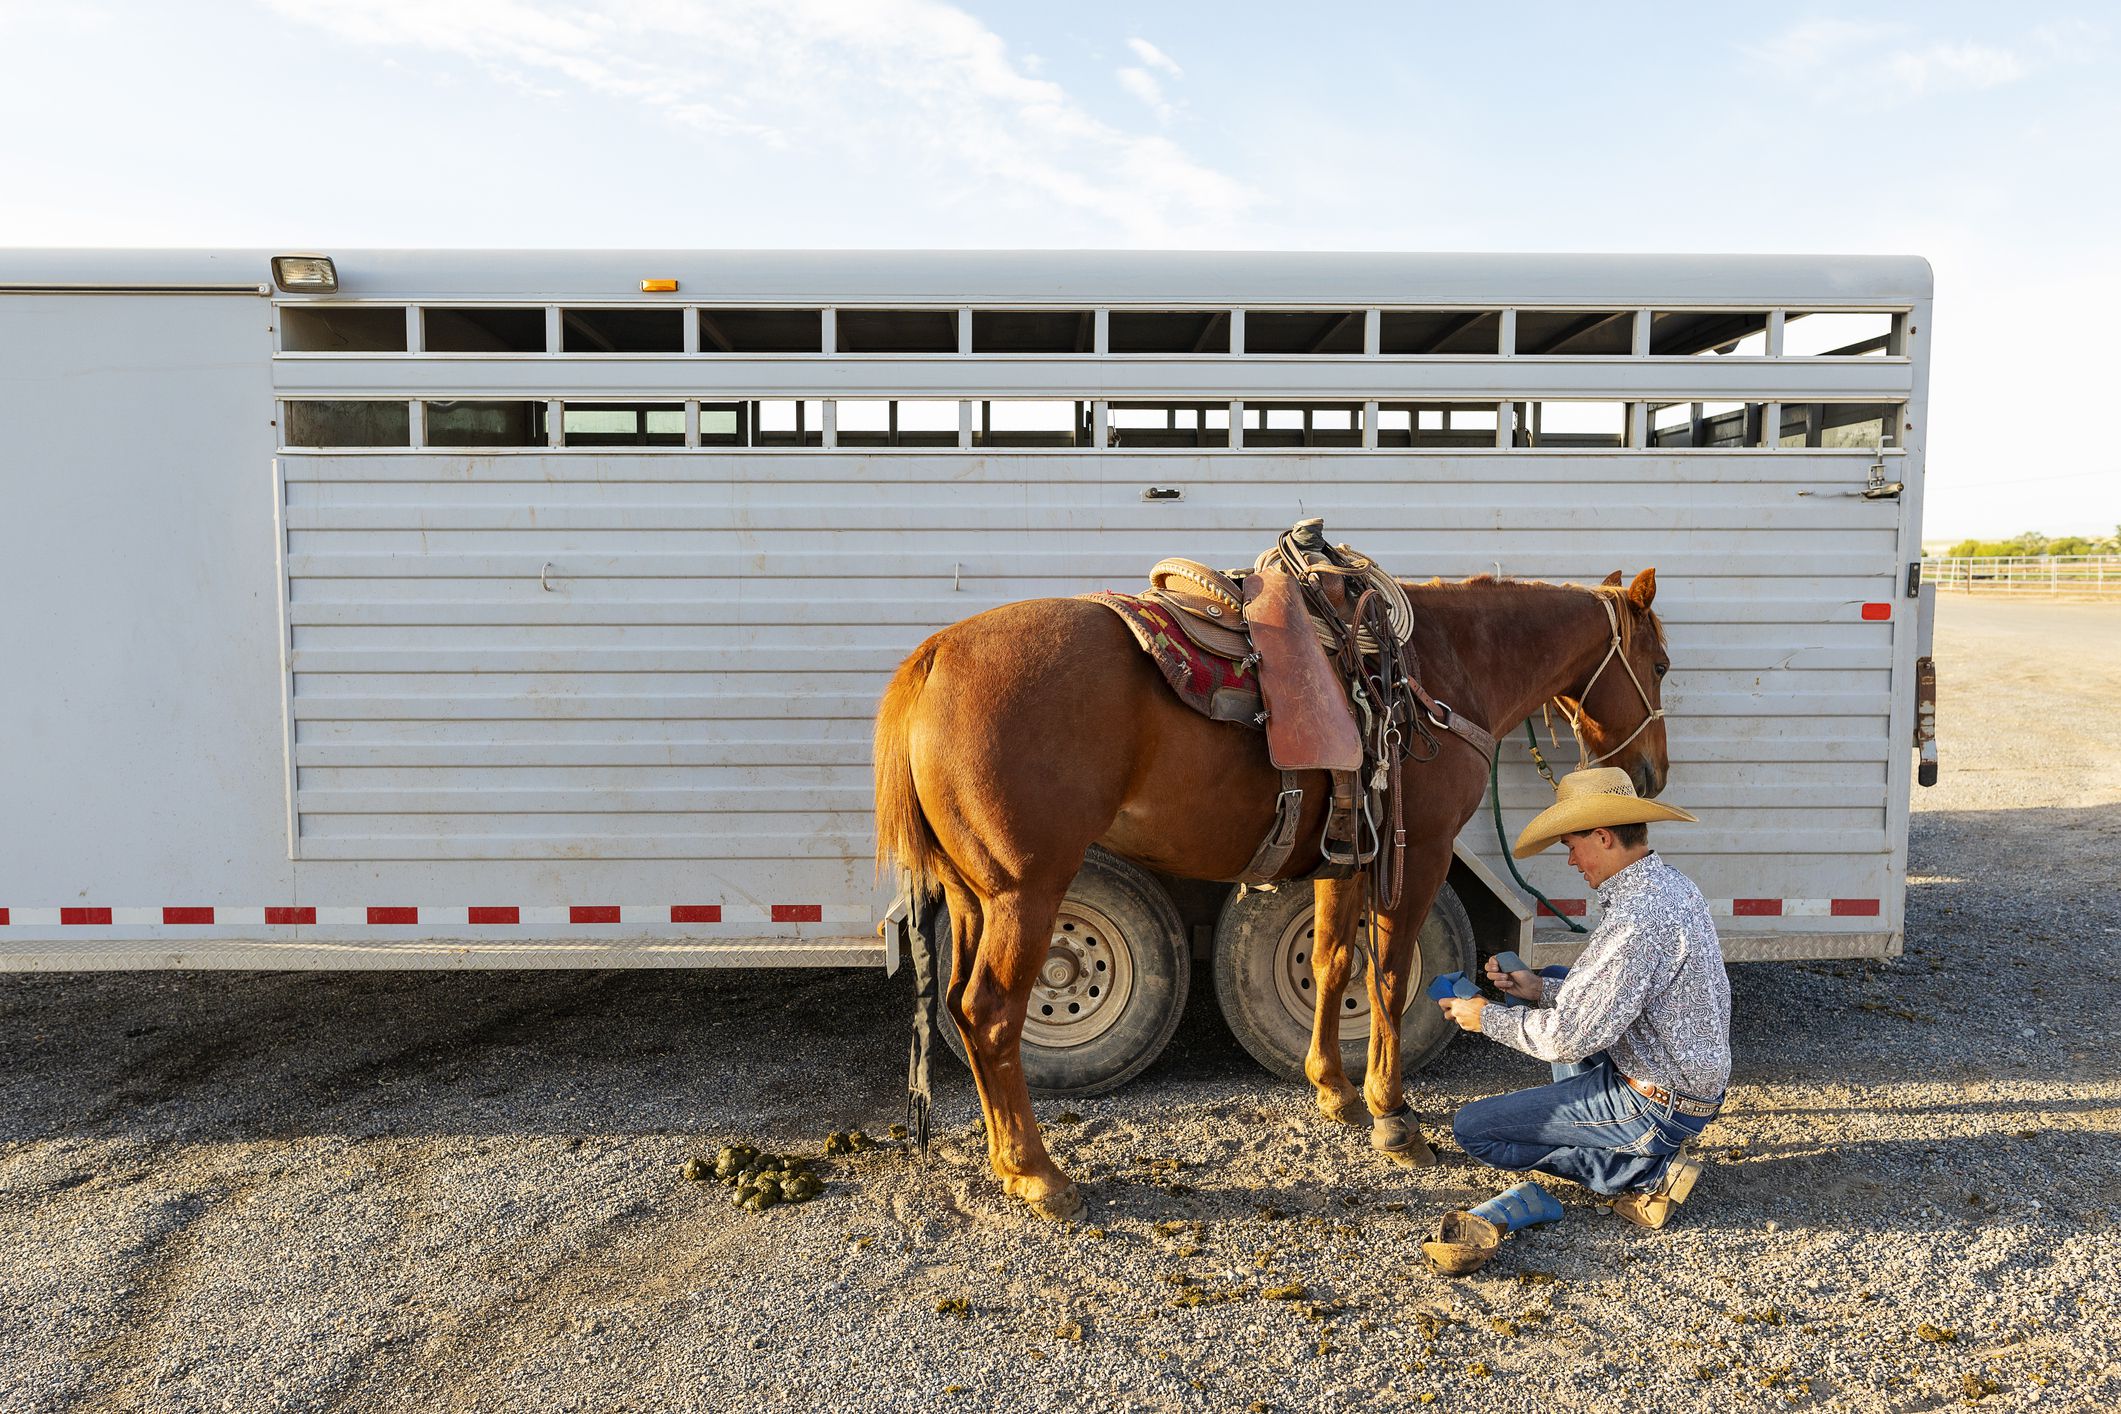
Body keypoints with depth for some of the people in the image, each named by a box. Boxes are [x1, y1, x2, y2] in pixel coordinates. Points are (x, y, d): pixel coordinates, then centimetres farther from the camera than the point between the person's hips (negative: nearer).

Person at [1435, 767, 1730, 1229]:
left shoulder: (1636, 918, -28)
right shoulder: (1669, 882, 4)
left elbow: (1568, 1038, -26)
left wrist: (1488, 1017, -10)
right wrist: (1539, 988, 5)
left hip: (1660, 1109, -10)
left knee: (1473, 1128, -5)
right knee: (1558, 981, 23)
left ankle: (1646, 1171, -3)